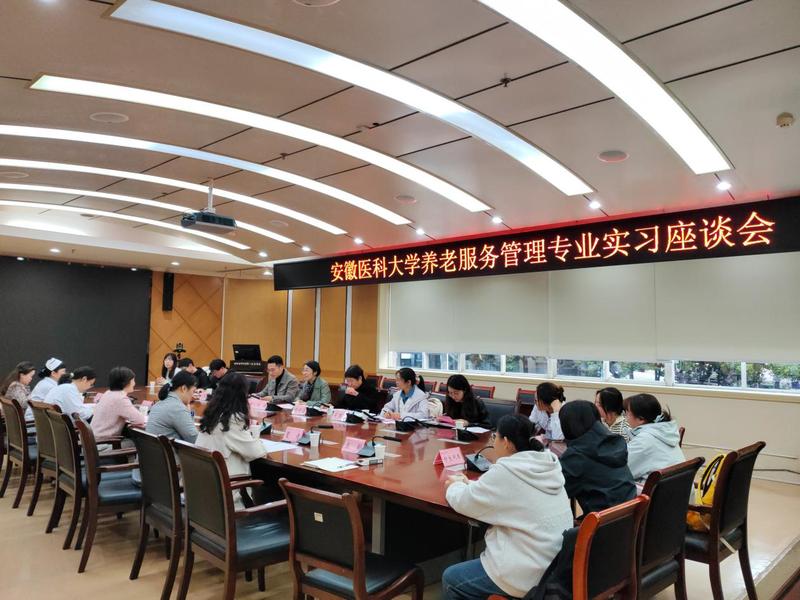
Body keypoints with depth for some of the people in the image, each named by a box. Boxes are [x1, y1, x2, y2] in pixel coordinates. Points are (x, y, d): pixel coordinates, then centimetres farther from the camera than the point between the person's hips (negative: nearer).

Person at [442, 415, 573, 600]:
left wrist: (455, 486, 12)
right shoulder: (547, 466, 3)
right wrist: (469, 484, 16)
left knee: (450, 579, 10)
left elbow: (463, 502, -8)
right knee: (480, 560, 27)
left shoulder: (507, 472, -21)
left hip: (529, 576, -8)